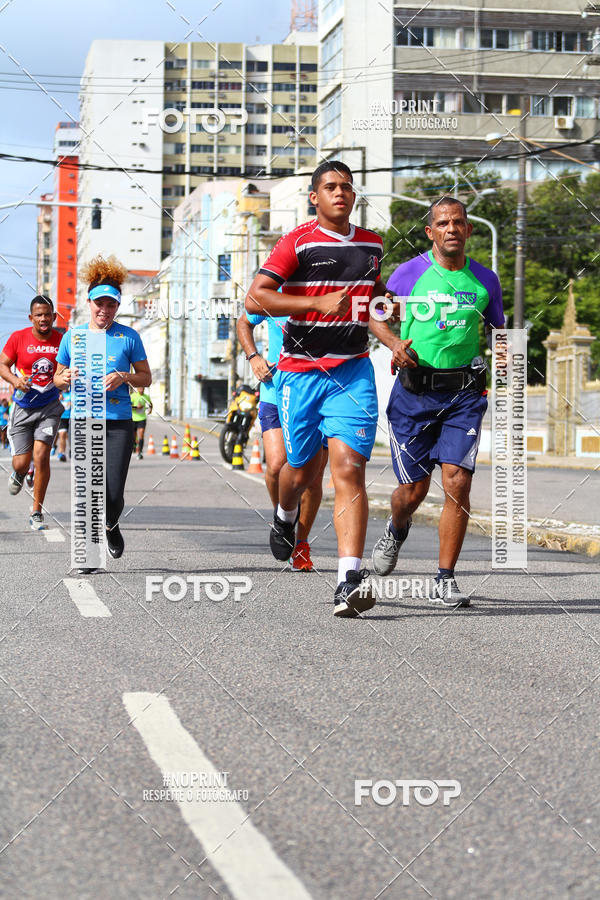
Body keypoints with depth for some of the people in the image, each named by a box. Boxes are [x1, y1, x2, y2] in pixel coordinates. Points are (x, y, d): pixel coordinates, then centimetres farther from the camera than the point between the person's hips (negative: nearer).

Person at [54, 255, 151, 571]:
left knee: (114, 494, -5)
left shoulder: (128, 337, 6)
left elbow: (146, 378, 10)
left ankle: (111, 525, 30)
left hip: (119, 420, -1)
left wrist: (124, 377, -10)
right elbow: (58, 378, 19)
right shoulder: (72, 337, 10)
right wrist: (65, 379, -5)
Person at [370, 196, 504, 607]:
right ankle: (397, 530, 41)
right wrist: (397, 346, -13)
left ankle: (445, 581, -2)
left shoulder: (485, 280, 7)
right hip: (415, 391, -1)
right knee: (414, 490, 4)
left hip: (464, 392, 1)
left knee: (457, 482, -12)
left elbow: (497, 331, 20)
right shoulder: (409, 273, 0)